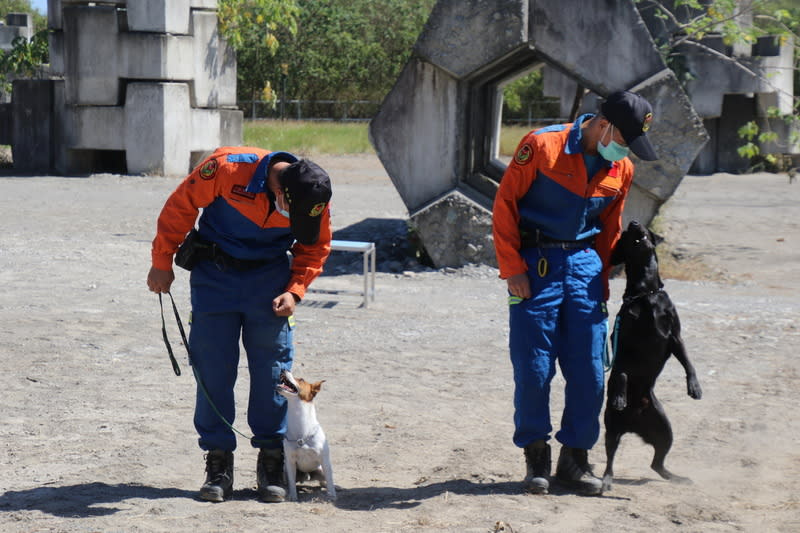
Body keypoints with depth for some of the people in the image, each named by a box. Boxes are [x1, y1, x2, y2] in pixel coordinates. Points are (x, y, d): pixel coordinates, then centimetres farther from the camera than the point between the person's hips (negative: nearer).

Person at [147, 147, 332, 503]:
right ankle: (218, 462, 6)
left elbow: (315, 248, 4)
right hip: (214, 273, -1)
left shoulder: (316, 200, -16)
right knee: (212, 366, -3)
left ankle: (272, 460, 6)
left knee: (273, 367, -3)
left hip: (270, 278, 2)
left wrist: (295, 290, -11)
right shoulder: (228, 168, -26)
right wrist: (162, 263, -4)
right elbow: (181, 206, -12)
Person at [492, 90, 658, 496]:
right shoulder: (542, 147, -11)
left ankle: (575, 458, 14)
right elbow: (505, 203, -7)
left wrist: (602, 282, 14)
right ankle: (536, 457, 12)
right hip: (537, 264, -4)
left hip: (584, 263, 5)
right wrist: (512, 268, -10)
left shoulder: (621, 171, 6)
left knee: (589, 371, 1)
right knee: (533, 368, -3)